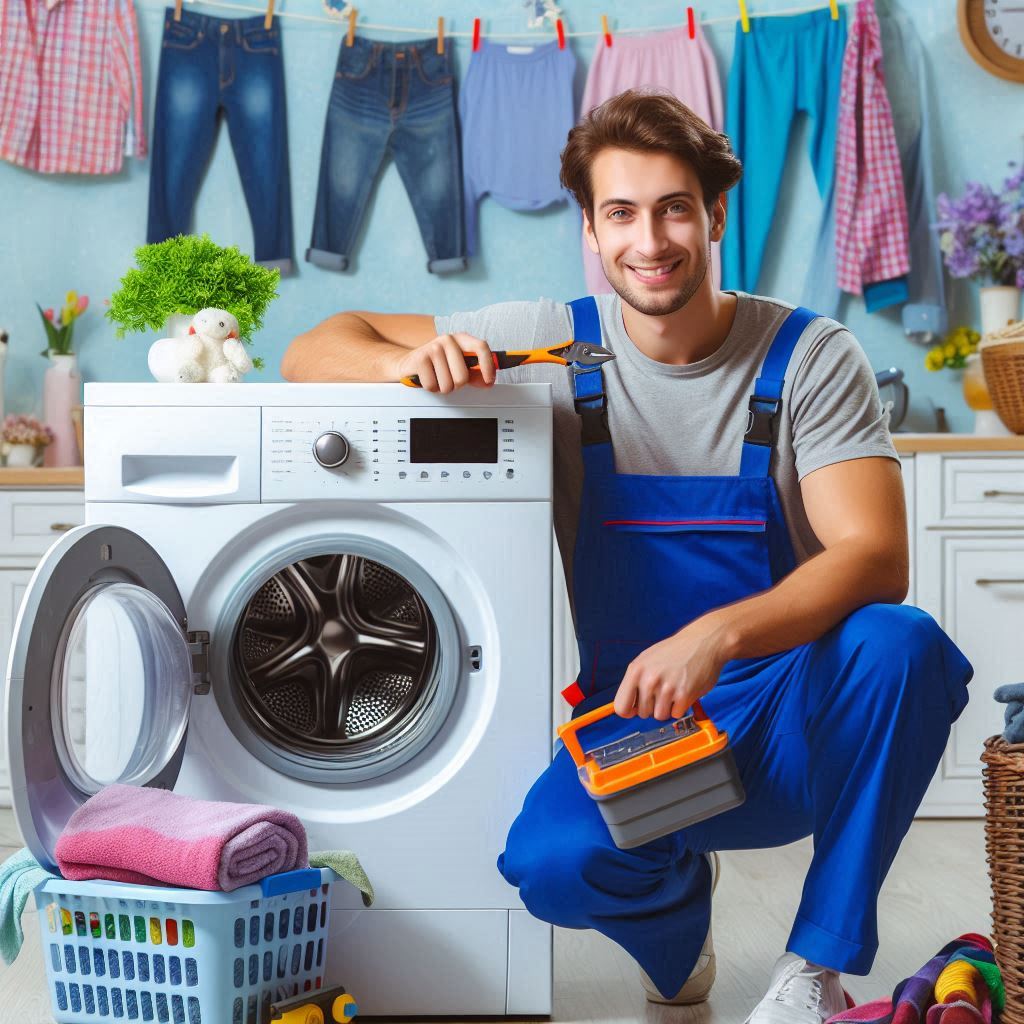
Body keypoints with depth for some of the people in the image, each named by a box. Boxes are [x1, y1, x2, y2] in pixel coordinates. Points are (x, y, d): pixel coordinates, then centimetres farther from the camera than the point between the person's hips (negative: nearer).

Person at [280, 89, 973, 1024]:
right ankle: (678, 939, 9)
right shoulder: (554, 342, -2)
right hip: (632, 724, 1)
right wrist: (414, 360, -23)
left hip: (796, 730, 0)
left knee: (901, 641, -32)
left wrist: (717, 636, -37)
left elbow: (875, 559, -19)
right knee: (552, 861, -31)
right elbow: (312, 354, 0)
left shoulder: (811, 358, -6)